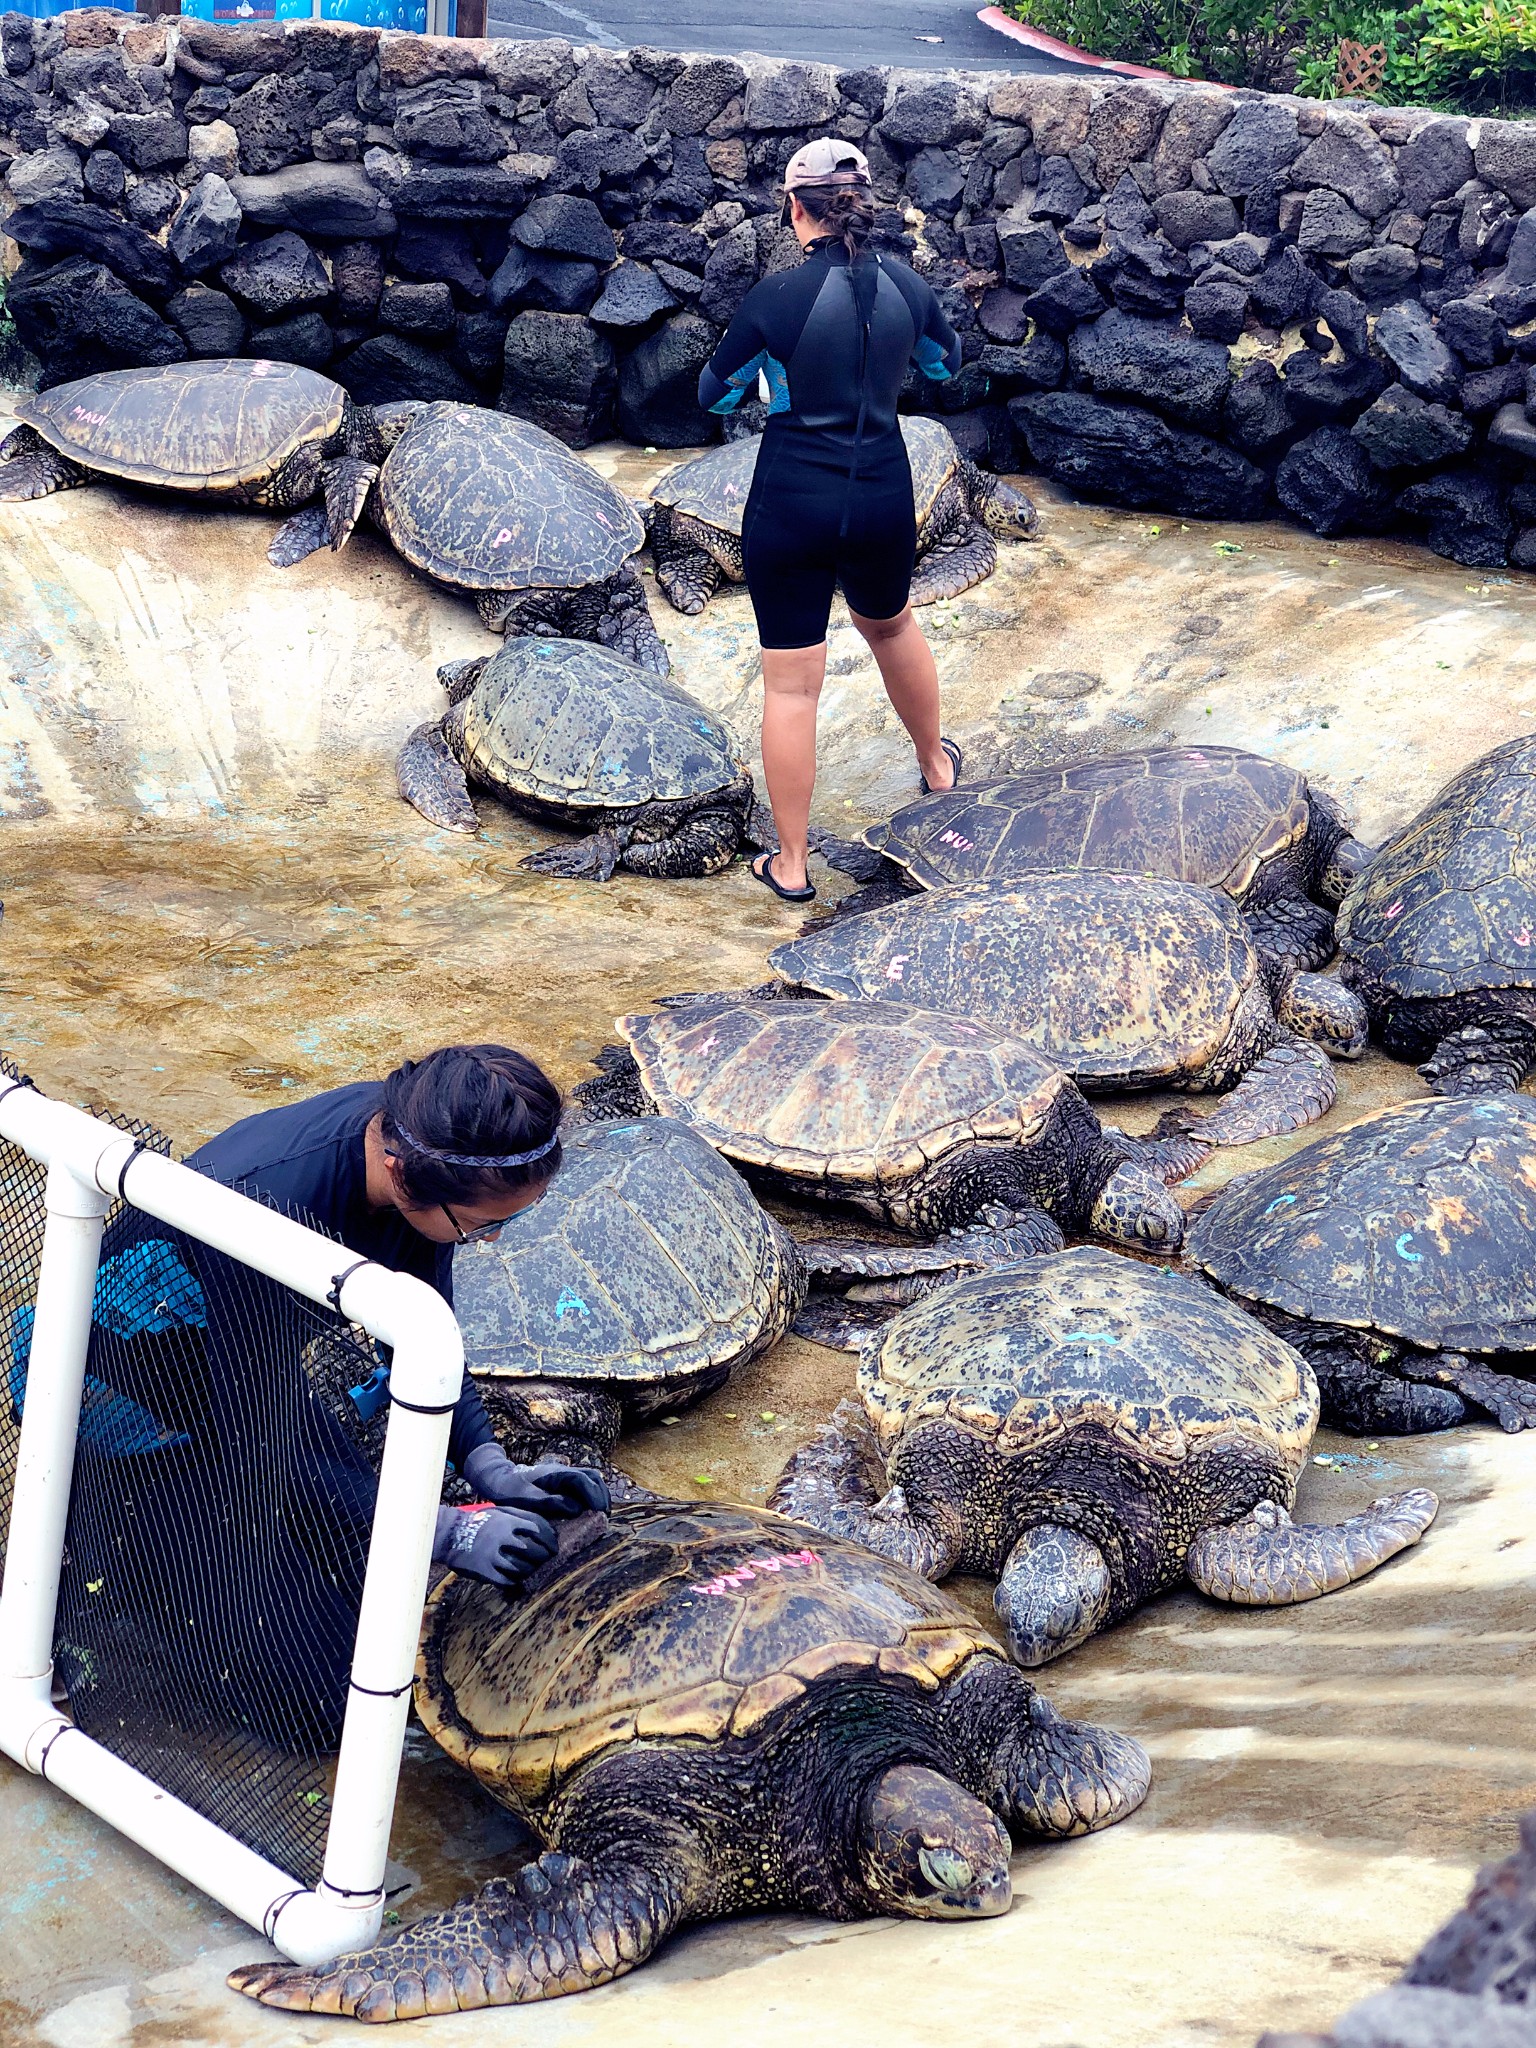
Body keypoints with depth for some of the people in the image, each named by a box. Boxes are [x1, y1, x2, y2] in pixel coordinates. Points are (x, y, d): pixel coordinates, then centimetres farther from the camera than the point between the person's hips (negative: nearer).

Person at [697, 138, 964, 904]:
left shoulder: (777, 296, -17)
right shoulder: (903, 285, -4)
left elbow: (714, 393, -3)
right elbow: (947, 360, 16)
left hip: (791, 507, -4)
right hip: (883, 499, 4)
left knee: (790, 684, 5)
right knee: (890, 624, 33)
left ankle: (790, 865, 13)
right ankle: (936, 764, 52)